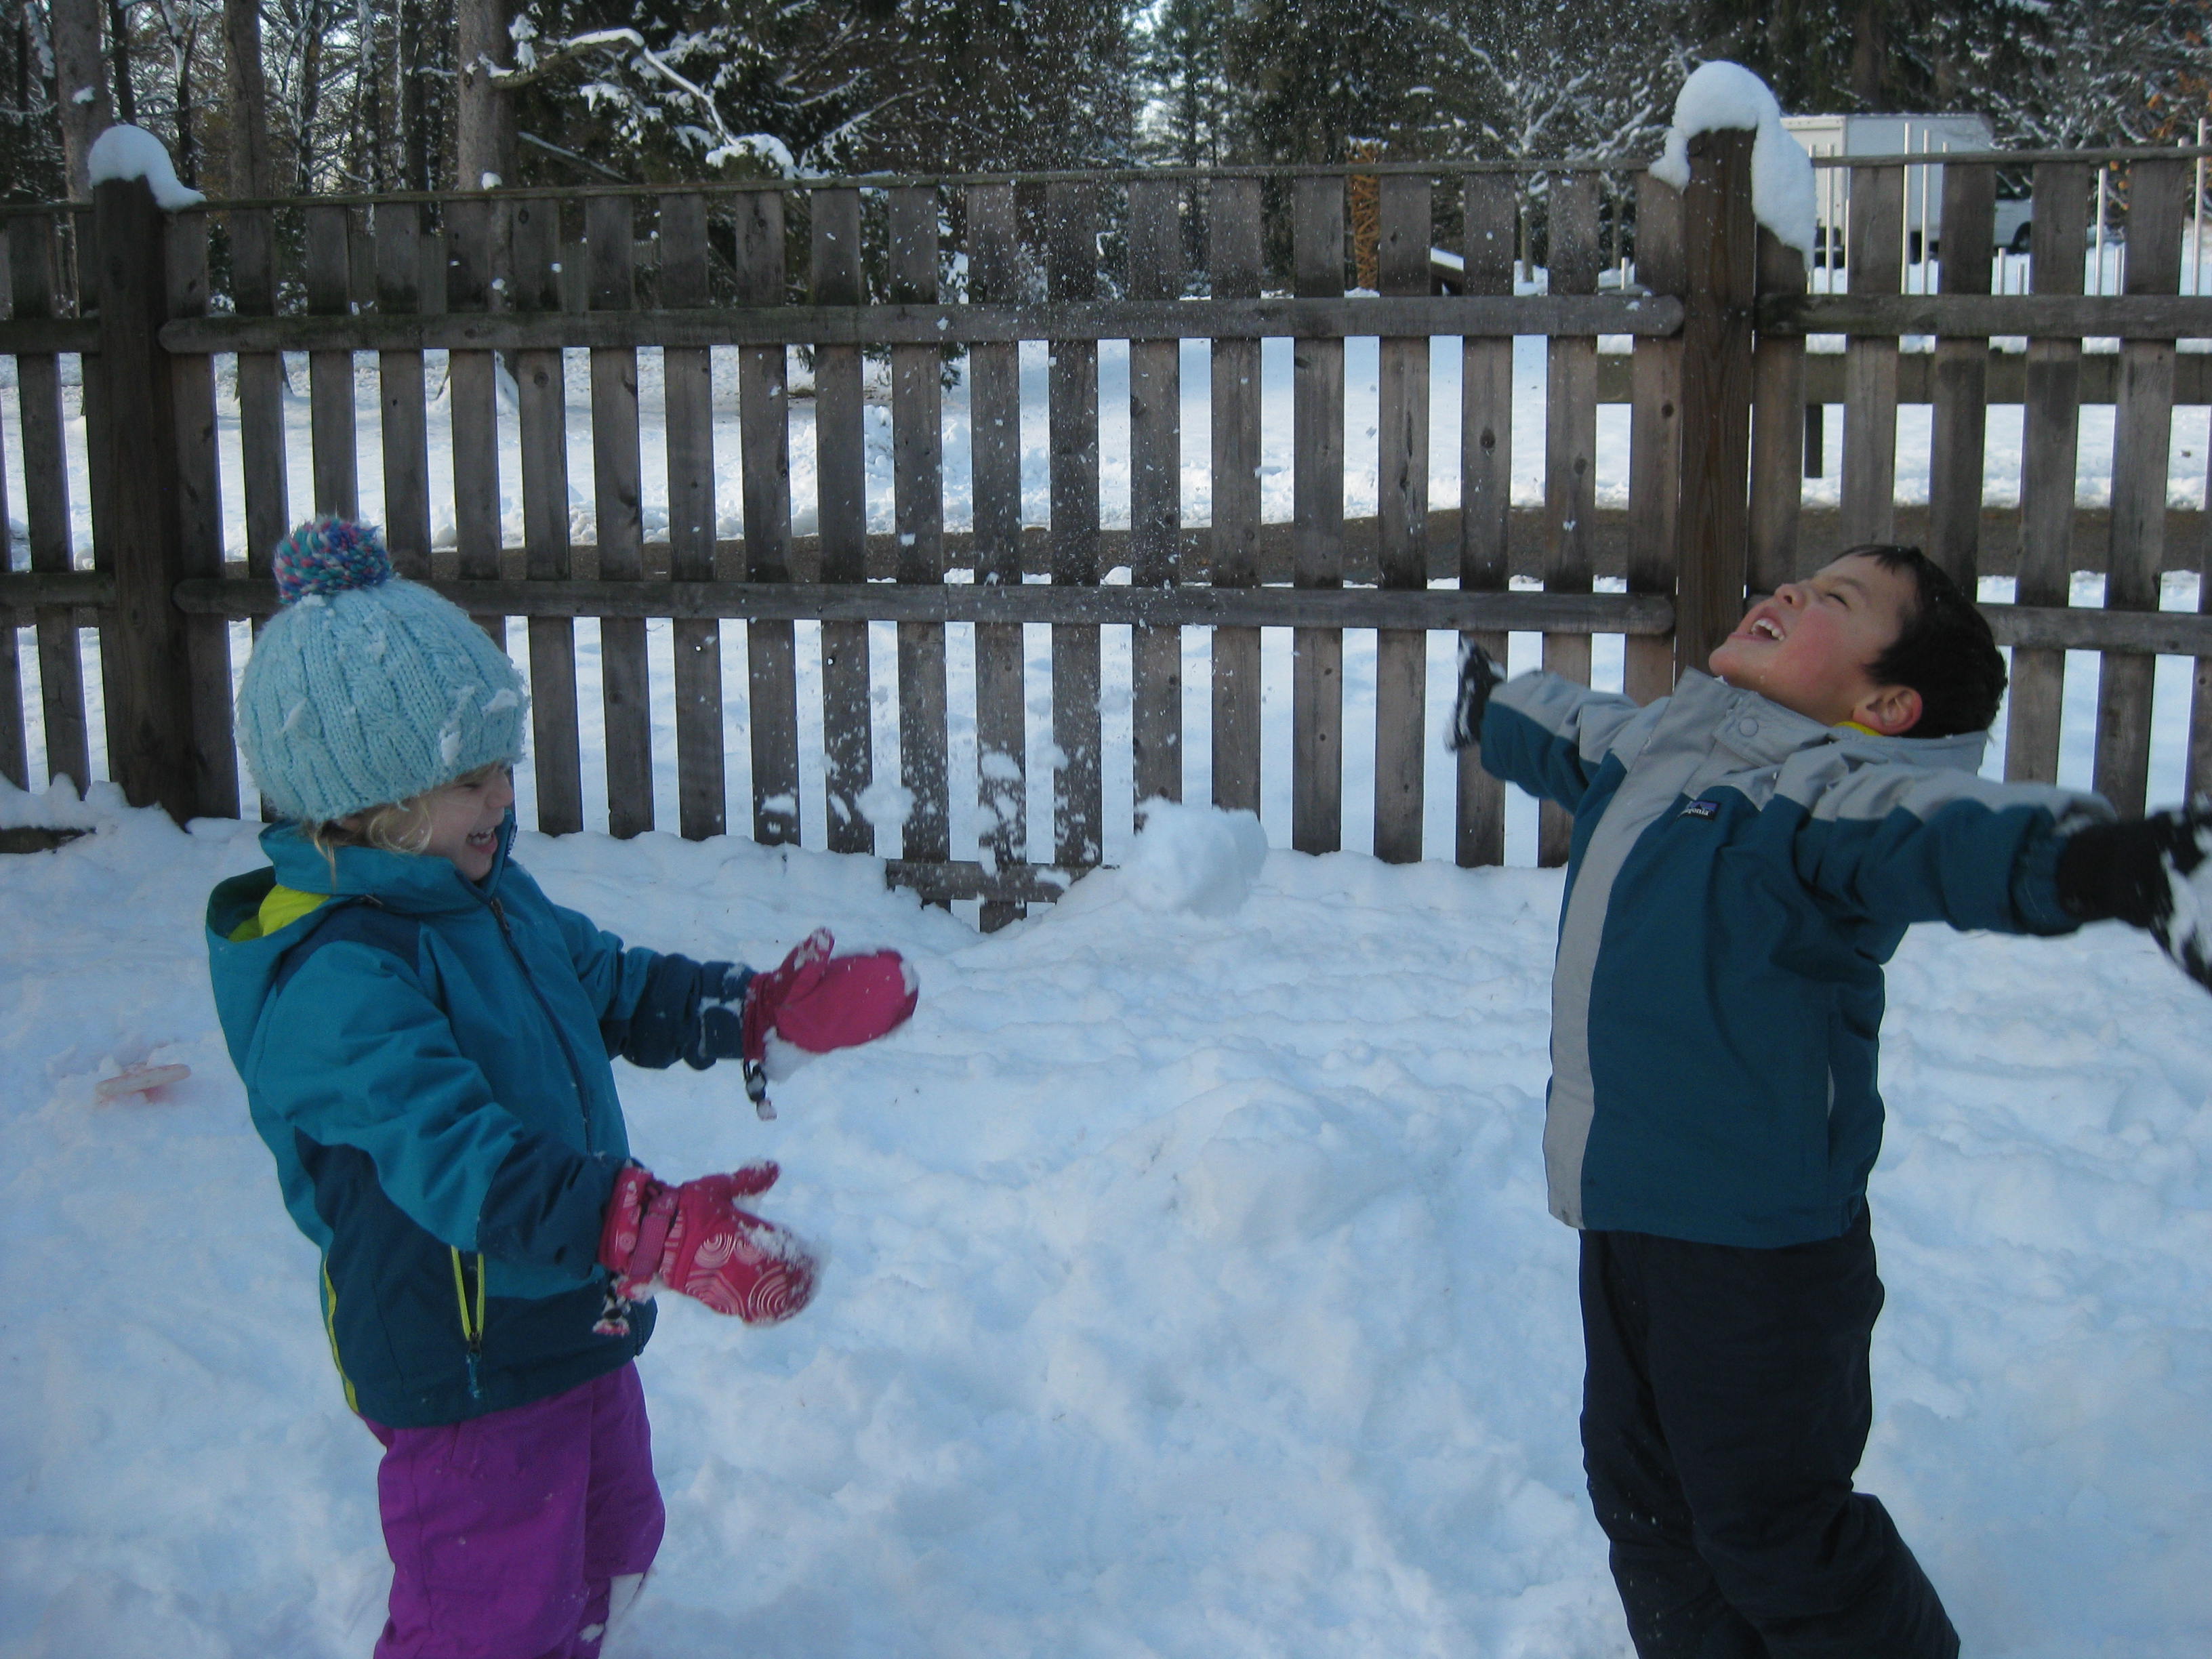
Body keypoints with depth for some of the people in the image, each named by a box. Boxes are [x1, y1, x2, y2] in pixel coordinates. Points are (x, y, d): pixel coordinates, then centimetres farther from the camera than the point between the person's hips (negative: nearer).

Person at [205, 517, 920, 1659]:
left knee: (607, 1543, 27)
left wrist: (768, 1009, 2)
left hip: (574, 1324, 9)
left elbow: (617, 989, 15)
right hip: (460, 1369, -9)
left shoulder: (488, 894, 2)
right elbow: (462, 1161, -40)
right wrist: (656, 1231, -50)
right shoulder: (335, 983, -30)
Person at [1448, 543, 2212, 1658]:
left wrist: (2095, 860, -57)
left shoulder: (1835, 791, -16)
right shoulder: (1646, 747, 10)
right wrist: (1492, 710, 53)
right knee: (1640, 1492, 20)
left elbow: (1946, 827, -36)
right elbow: (1567, 734, 32)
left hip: (1756, 1244, -8)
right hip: (1625, 1219, 8)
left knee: (1775, 1533, 1)